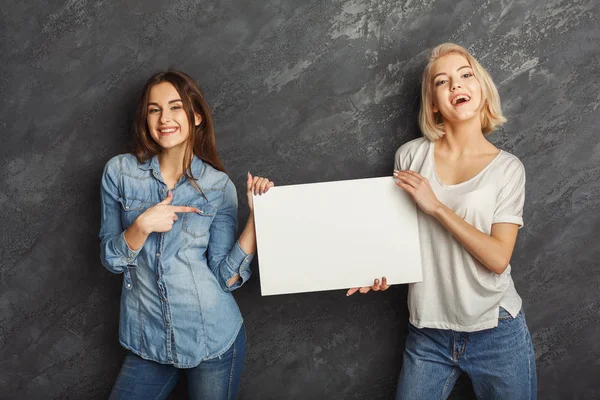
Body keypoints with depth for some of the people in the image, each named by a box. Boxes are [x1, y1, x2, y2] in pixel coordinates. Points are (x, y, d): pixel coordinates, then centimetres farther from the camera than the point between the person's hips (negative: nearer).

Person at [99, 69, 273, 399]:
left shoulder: (219, 186, -5)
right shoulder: (119, 172, -3)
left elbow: (225, 276, -8)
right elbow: (110, 259, -2)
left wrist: (257, 215, -17)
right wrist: (143, 226, -20)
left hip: (213, 336, -1)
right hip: (148, 341, 1)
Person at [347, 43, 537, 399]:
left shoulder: (507, 168, -5)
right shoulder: (411, 155, -3)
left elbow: (498, 258, -14)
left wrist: (437, 207, -20)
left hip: (497, 333, -1)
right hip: (428, 333, 1)